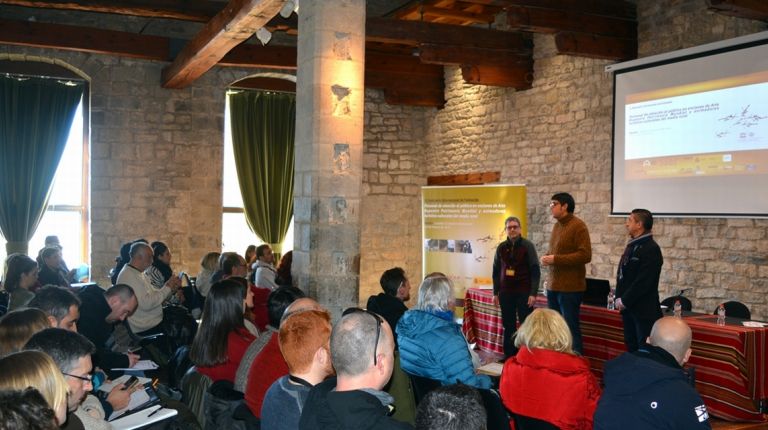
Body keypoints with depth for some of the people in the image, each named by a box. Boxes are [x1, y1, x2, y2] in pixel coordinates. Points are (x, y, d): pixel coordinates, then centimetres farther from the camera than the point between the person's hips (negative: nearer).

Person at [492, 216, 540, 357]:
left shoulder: (527, 245, -3)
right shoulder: (501, 247, 7)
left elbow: (535, 270, -5)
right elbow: (496, 271, 12)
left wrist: (533, 293, -11)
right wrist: (495, 293, 8)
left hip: (524, 292, -3)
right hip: (506, 292, 3)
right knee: (508, 326, 7)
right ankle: (509, 355, 15)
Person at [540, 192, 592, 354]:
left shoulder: (578, 226, -11)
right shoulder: (556, 226, 14)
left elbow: (585, 255, -18)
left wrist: (555, 259, -18)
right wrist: (547, 257, 3)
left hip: (570, 288, -8)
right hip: (553, 286, 8)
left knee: (571, 328, -3)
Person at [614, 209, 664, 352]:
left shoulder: (651, 249, -15)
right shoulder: (632, 246, 13)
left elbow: (644, 281, -20)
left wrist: (625, 300, -15)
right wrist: (619, 298, 6)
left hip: (644, 311, -9)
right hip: (628, 308, 9)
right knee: (631, 347, 15)